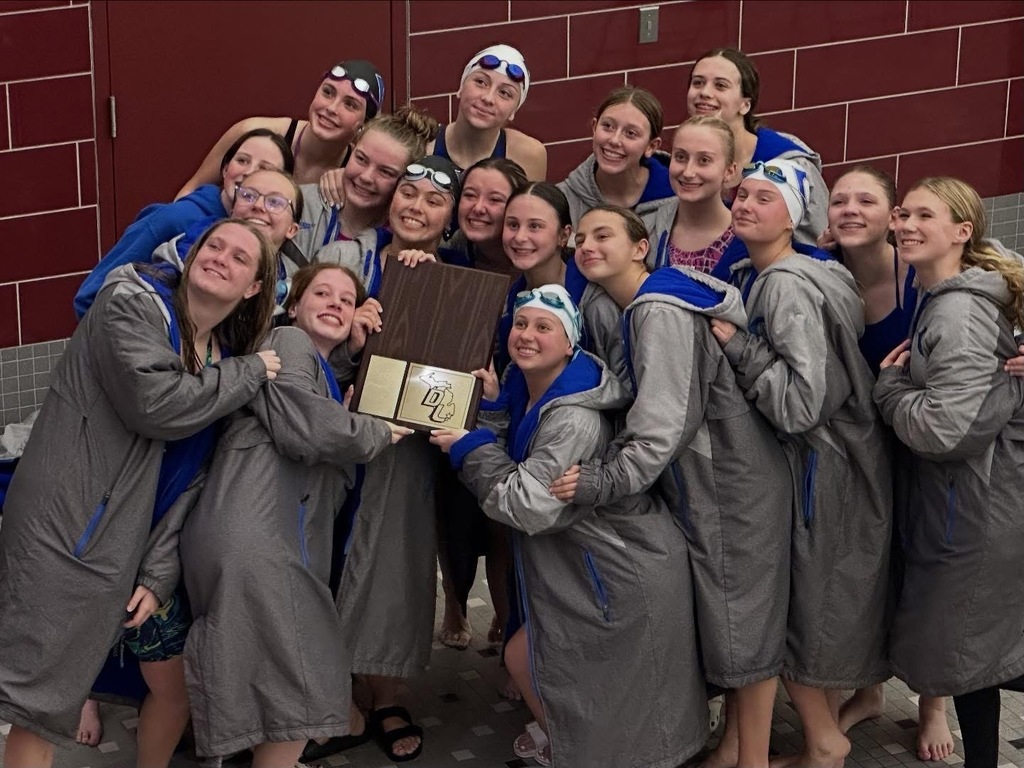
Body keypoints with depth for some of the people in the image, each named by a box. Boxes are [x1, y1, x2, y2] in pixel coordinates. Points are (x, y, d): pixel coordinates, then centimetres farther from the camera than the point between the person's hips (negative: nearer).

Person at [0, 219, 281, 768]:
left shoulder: (229, 360, 11)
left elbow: (194, 480, 6)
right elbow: (154, 404, -24)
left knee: (176, 686, 16)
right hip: (64, 534, -8)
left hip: (139, 545, 8)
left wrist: (160, 573, -4)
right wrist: (248, 373, -12)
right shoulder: (135, 301, -8)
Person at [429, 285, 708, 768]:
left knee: (524, 656, 3)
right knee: (527, 651, 20)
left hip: (622, 577, -9)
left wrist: (471, 448, -18)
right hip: (586, 563, 9)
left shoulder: (574, 419, -27)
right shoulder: (527, 393, 3)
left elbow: (529, 505, -28)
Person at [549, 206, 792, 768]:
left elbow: (667, 421, -26)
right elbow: (646, 409, 13)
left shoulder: (661, 311, -19)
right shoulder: (636, 310, 11)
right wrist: (602, 468, 4)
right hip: (700, 483, 10)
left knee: (741, 618, -1)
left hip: (732, 481, -10)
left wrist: (607, 481, -30)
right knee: (722, 617, 15)